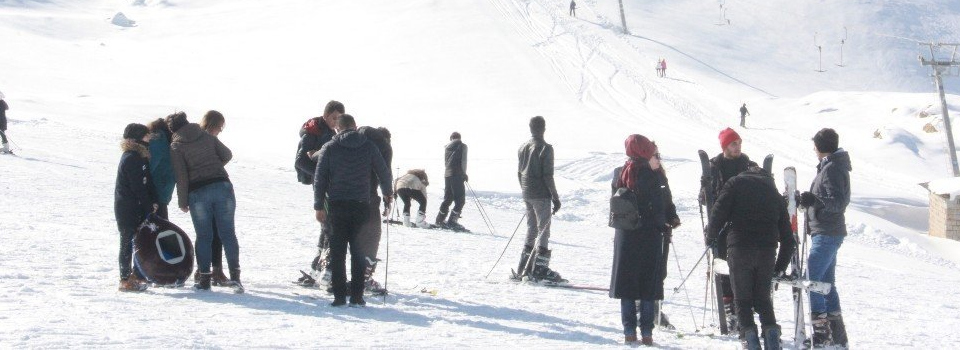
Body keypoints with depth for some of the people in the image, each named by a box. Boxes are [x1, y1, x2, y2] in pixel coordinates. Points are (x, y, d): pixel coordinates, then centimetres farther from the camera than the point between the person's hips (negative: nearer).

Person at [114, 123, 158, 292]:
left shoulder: (140, 156, 14)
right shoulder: (131, 158, -17)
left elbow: (148, 181, 11)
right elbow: (138, 187, -18)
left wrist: (153, 202, -1)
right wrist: (149, 207, -12)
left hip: (137, 208, 9)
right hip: (127, 208, -9)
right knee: (128, 242, -3)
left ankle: (137, 275, 22)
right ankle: (126, 280, 2)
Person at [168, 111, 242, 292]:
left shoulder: (176, 147, 1)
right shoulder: (207, 136, 9)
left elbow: (181, 177, -4)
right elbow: (227, 155, 17)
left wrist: (182, 202, 3)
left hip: (198, 193, -2)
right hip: (222, 187, 2)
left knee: (204, 236, 8)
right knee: (227, 232, 3)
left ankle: (205, 278, 9)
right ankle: (235, 275, -5)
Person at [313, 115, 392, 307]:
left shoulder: (329, 148, 1)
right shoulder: (369, 146, 3)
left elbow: (319, 179, 0)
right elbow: (384, 172, 6)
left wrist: (319, 206, 5)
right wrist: (387, 193, 24)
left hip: (337, 206, -1)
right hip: (361, 206, 1)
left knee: (337, 251, 5)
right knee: (358, 251, 8)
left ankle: (339, 295, 1)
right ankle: (357, 296, 6)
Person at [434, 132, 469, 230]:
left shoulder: (447, 147, 17)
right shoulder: (462, 146, 1)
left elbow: (445, 162, 14)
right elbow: (463, 161, -6)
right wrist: (464, 174, 4)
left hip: (447, 175, 6)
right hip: (457, 175, -6)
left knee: (447, 198, 17)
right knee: (460, 200, -3)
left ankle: (440, 220, 20)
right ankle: (452, 221, -12)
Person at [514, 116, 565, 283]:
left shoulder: (523, 148, 10)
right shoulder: (545, 148, -12)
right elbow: (548, 176, -15)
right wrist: (555, 198, -10)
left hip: (527, 195, 7)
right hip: (541, 195, -7)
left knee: (531, 229, 15)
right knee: (544, 230, -2)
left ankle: (523, 268, 15)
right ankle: (540, 269, -5)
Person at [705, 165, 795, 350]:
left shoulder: (736, 183, 12)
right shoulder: (775, 193, 22)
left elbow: (719, 211, -3)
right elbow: (787, 236, 20)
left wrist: (711, 237, 12)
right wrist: (780, 267, 26)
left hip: (739, 248, -3)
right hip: (767, 250, 3)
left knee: (743, 299, 7)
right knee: (763, 298, 16)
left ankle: (748, 333, -6)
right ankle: (771, 331, -2)